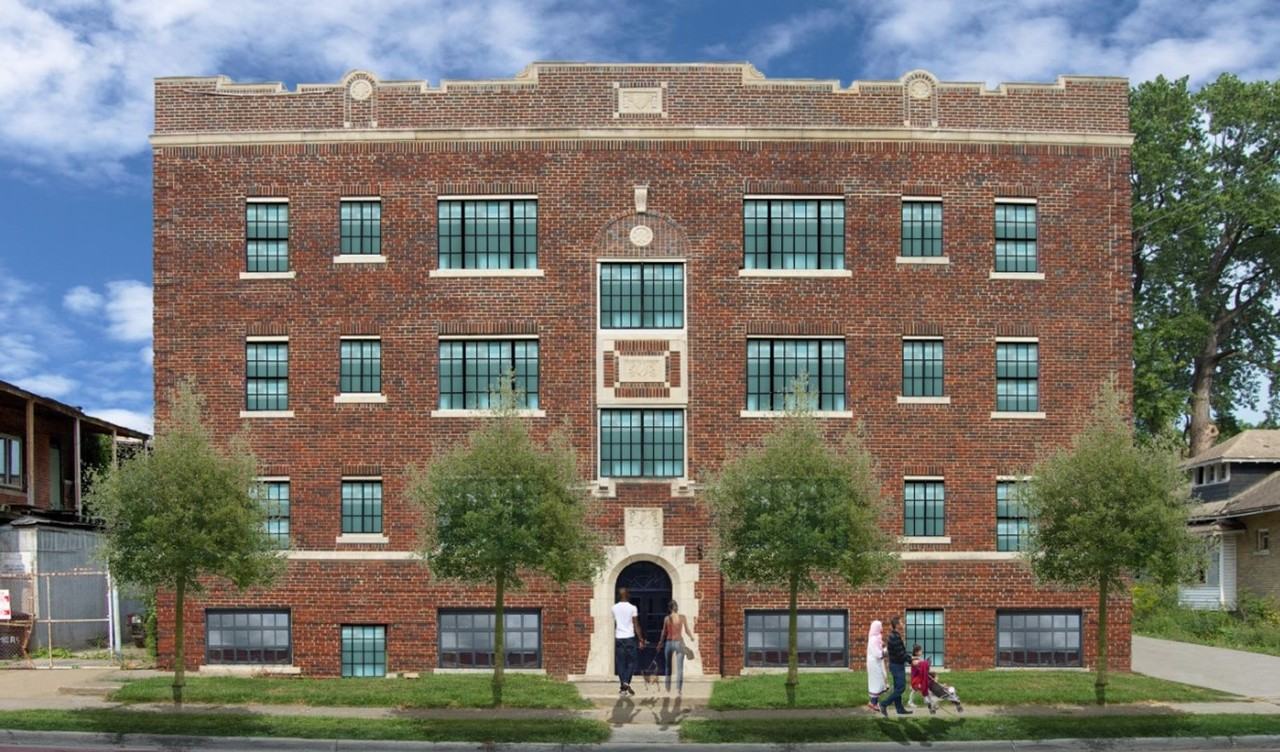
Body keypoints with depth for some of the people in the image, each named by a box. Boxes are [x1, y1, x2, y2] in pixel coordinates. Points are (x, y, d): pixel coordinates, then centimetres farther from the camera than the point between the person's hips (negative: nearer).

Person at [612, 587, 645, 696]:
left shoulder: (614, 608, 4)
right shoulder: (632, 608, -5)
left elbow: (614, 625, 11)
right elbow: (636, 626, -5)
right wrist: (641, 640, -1)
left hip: (618, 638, 3)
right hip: (630, 638, -3)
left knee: (620, 663, 7)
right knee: (631, 662, 6)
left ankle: (622, 687, 5)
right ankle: (626, 682, -12)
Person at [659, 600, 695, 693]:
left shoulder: (667, 618, -2)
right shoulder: (682, 617, -3)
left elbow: (664, 632, 4)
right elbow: (687, 630, 0)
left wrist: (661, 644, 17)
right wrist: (691, 637, 21)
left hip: (669, 643, 1)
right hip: (679, 643, -1)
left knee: (668, 666, 16)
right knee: (680, 667, -1)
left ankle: (668, 687, 18)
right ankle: (678, 688, -12)